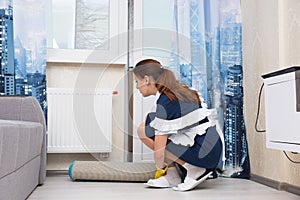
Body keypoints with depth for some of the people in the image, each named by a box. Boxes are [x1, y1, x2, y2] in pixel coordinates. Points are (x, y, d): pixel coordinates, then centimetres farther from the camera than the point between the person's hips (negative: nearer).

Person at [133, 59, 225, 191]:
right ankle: (171, 176, 13)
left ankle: (195, 170, -2)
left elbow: (159, 148, -16)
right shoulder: (180, 89, 11)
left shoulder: (164, 102, -17)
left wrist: (159, 169, 4)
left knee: (144, 130, -6)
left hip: (204, 153, -9)